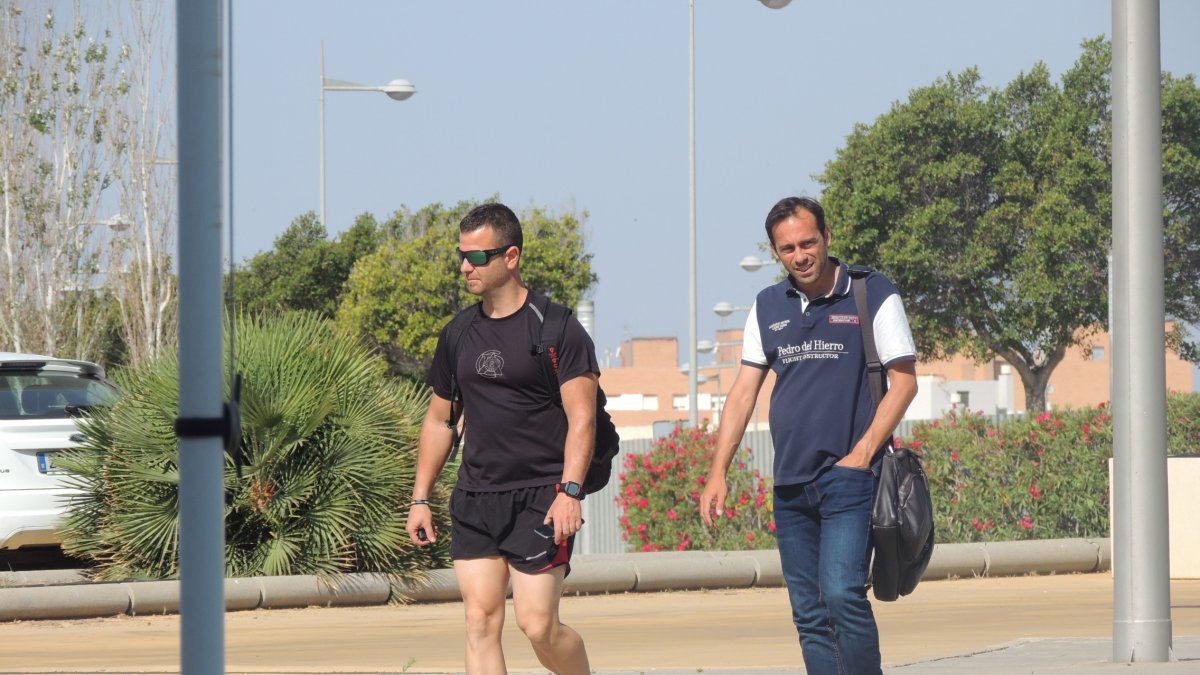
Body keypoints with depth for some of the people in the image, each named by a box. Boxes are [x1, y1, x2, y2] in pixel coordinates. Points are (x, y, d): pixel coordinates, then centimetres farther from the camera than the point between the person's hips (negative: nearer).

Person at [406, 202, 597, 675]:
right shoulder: (459, 335, 13)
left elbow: (581, 418, -9)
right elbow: (439, 420, 21)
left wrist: (570, 491, -21)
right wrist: (420, 498, 16)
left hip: (539, 497, -5)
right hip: (473, 500, 5)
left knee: (537, 626, -8)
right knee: (480, 620, -3)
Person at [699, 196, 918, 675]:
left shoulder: (873, 294, -2)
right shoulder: (768, 307, 12)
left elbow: (904, 381, -3)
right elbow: (744, 391, 13)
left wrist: (861, 454, -13)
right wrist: (718, 472, 4)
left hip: (848, 476, -5)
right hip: (790, 483, 6)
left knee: (842, 594, -19)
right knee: (809, 614, 5)